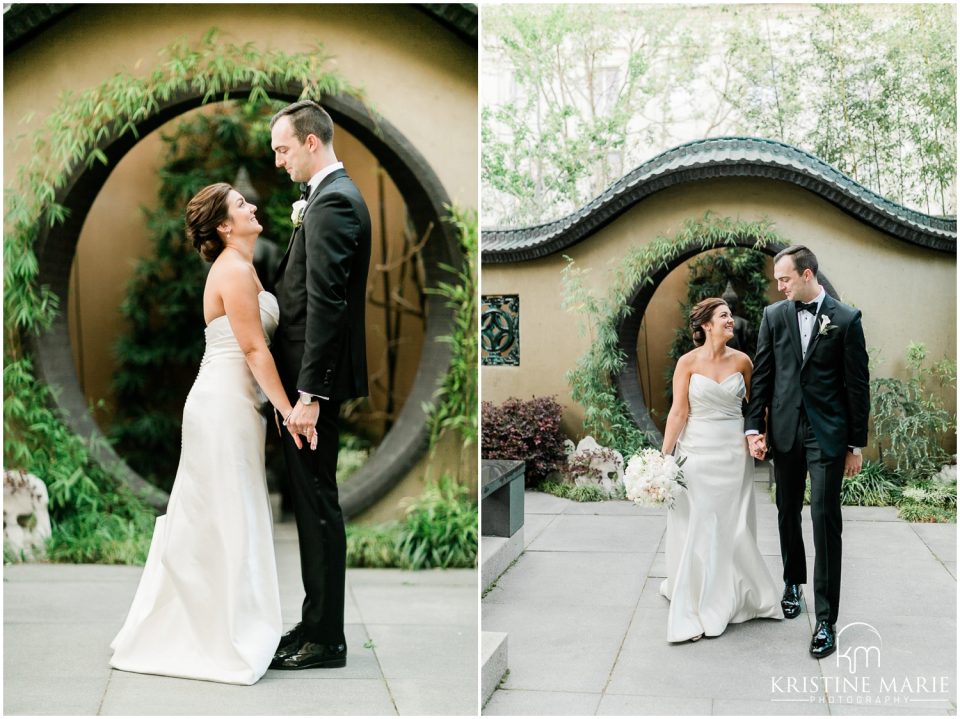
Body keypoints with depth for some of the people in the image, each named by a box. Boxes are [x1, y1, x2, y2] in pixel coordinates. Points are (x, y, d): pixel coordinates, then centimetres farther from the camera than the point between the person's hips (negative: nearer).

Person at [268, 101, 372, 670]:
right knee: (315, 502, 15)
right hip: (315, 375, 10)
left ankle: (326, 639, 9)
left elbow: (325, 304, -23)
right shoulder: (337, 195, 16)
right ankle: (319, 621, 26)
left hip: (315, 378, -10)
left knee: (318, 504, -2)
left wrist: (308, 393, -24)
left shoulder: (332, 202, -16)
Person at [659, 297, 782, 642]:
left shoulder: (741, 361, 1)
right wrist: (664, 457, -12)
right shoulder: (688, 362, -6)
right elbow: (678, 412, -8)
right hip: (697, 452, -2)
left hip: (734, 454, 2)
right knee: (696, 528, 3)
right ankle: (694, 610, 15)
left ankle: (732, 599, 26)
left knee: (733, 529, 7)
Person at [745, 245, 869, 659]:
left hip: (826, 434, -3)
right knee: (788, 514, 15)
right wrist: (754, 427, -1)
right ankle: (793, 581, 38)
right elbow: (762, 376, 6)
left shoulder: (846, 319, -4)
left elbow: (857, 384, -2)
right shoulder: (774, 315, 5)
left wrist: (856, 444, -2)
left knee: (825, 520, -6)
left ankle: (826, 620, -1)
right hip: (784, 432, 4)